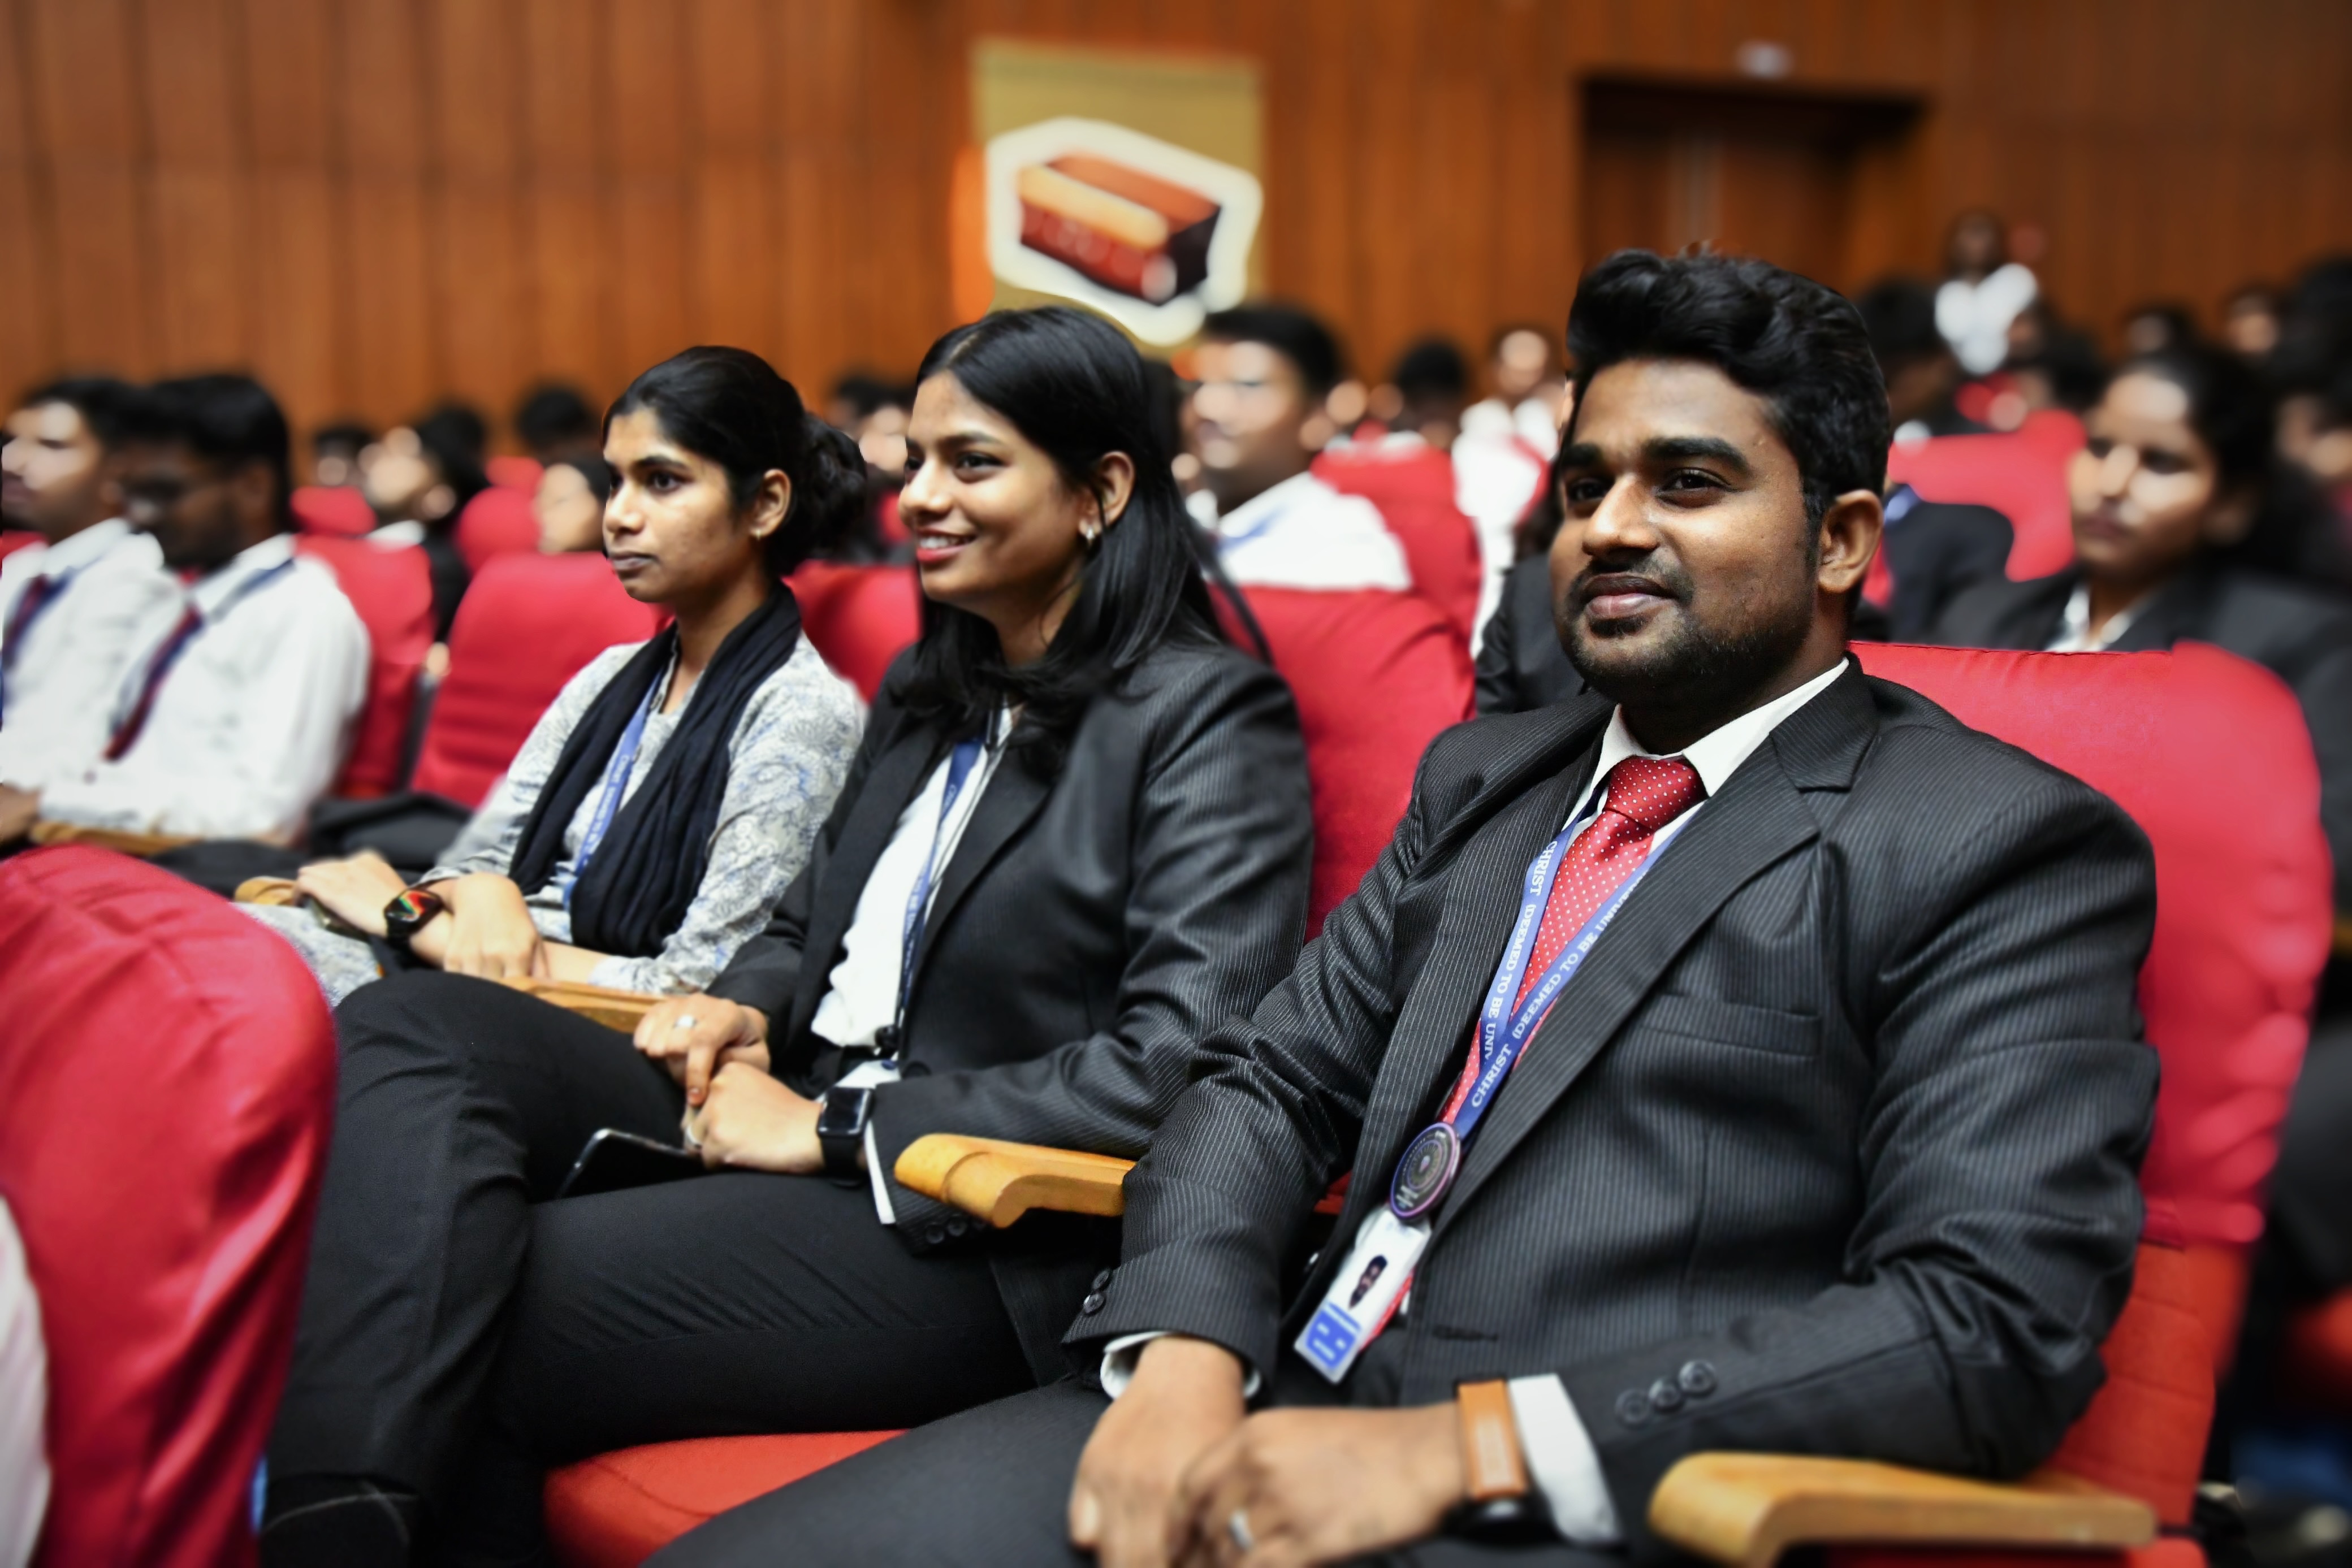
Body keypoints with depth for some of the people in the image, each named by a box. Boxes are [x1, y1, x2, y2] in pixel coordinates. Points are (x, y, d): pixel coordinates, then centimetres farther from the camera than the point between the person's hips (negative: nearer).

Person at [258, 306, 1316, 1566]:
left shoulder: (1210, 717, -7)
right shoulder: (927, 688, 18)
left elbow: (1181, 1060, -18)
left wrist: (836, 1126, -16)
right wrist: (745, 1011, 1)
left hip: (972, 1231, -8)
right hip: (786, 1114, 8)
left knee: (458, 1326, -24)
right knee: (412, 1028, -17)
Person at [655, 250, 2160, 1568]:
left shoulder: (2004, 847, -2)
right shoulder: (1483, 777, 19)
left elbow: (2001, 1323, -13)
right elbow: (1273, 1077, 14)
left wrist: (1458, 1444, -19)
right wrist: (1186, 1350, -7)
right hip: (1276, 1423, 6)